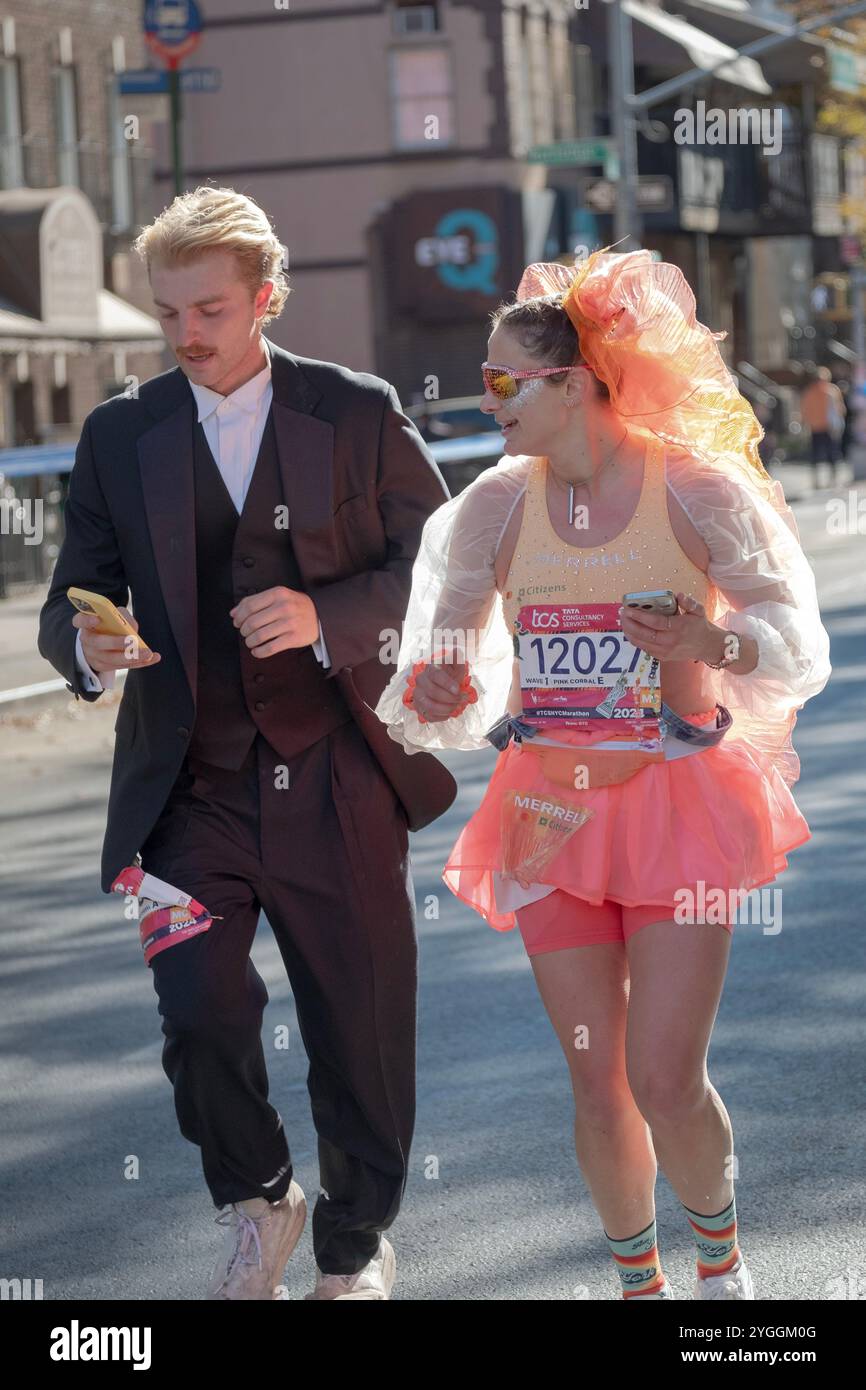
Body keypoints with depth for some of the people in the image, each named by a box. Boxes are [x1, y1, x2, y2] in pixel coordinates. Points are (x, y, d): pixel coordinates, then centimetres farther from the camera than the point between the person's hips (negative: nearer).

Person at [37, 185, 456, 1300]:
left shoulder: (358, 413, 0)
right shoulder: (119, 437, 6)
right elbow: (72, 601, 8)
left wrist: (328, 616, -17)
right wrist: (87, 648, -16)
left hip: (338, 783, -1)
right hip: (193, 784, 1)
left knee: (359, 1029, 7)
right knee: (199, 1018, -11)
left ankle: (355, 1243, 31)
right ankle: (258, 1205, 19)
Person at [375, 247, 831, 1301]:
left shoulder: (695, 490, -8)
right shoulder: (500, 504, 1)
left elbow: (795, 642, -9)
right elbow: (438, 662, 4)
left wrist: (715, 642, -31)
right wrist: (435, 691, -20)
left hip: (675, 806, -3)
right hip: (550, 810, 3)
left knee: (666, 1082, -7)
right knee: (597, 1083, 5)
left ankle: (720, 1255, 22)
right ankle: (638, 1279, 28)